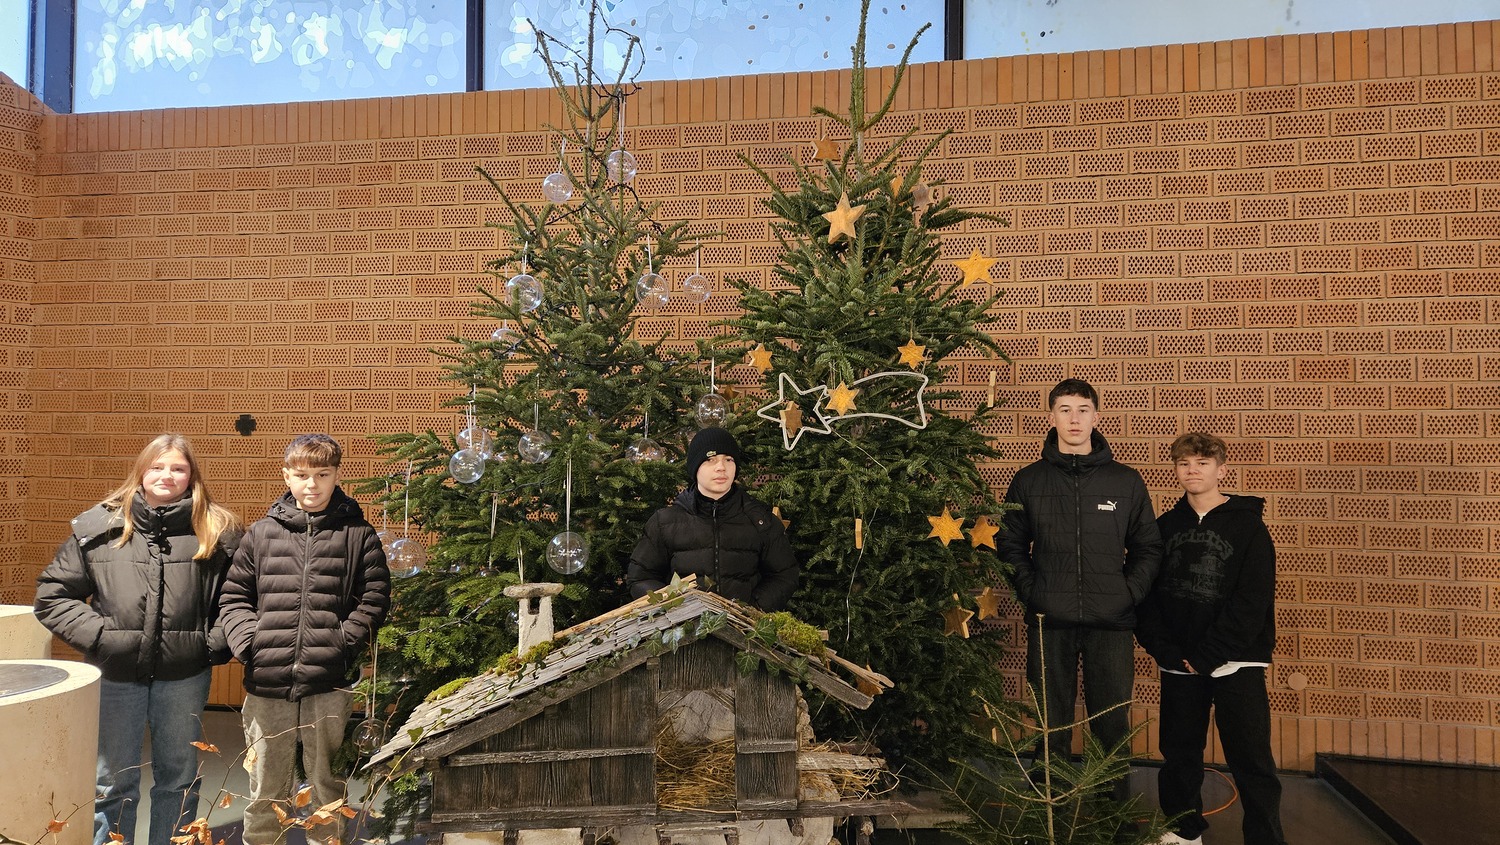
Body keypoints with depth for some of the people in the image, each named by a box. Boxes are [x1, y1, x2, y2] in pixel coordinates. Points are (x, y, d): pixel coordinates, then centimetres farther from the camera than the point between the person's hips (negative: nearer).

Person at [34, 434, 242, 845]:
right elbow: (53, 595, 3)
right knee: (113, 784, 14)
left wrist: (217, 642, -7)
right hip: (115, 676, 0)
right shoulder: (97, 527, -1)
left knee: (179, 781, 14)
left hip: (185, 678, 0)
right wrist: (97, 634, -7)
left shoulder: (218, 531, -2)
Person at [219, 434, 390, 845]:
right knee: (266, 792, 12)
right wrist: (248, 640, -5)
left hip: (329, 686, -1)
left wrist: (345, 640, -10)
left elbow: (374, 596, 2)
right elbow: (234, 596, 11)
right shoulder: (262, 533, 8)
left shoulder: (357, 534, 4)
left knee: (327, 788, 11)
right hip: (267, 685, 2)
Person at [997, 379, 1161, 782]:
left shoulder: (1126, 481, 6)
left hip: (1112, 625, 0)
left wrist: (1129, 593, -2)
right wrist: (1030, 590, -4)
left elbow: (1148, 548, 10)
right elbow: (1010, 545, 9)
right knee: (1051, 727, 8)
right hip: (1049, 623, 0)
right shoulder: (1029, 480, 5)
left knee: (1112, 726, 7)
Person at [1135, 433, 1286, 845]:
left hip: (1236, 664, -4)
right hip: (1178, 665, 4)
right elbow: (1146, 594, 4)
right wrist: (1165, 650, -9)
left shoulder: (1247, 525, -4)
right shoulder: (1164, 527, 7)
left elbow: (1253, 601, -11)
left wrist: (1208, 655, -14)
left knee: (1251, 760, -1)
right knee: (1179, 755, 14)